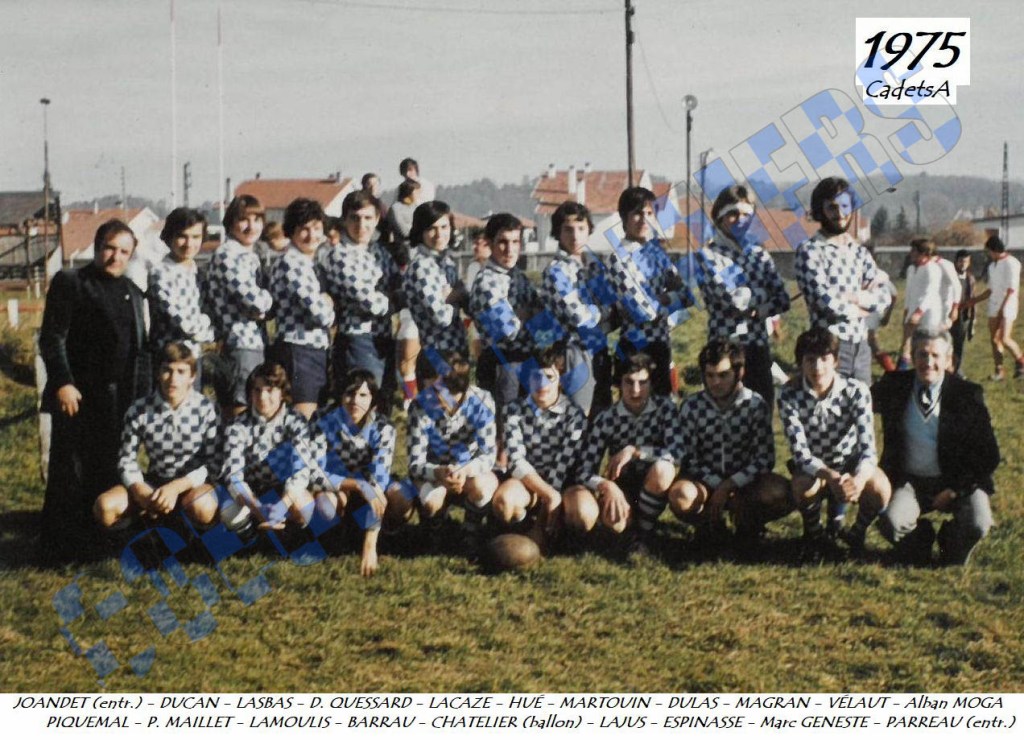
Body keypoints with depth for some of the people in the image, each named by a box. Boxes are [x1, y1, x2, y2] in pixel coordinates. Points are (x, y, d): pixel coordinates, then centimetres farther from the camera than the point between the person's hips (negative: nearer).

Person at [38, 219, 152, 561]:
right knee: (72, 472, -2)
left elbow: (140, 348, 18)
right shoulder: (70, 282, -2)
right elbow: (52, 338, -8)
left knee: (108, 469, 8)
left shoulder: (132, 292, 16)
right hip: (79, 394, -5)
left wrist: (143, 391, 11)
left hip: (121, 399, 5)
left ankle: (99, 539, 17)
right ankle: (62, 545, 4)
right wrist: (62, 383, -16)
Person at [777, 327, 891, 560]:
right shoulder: (789, 395, -21)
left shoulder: (856, 391, -20)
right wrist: (831, 477, -46)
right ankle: (815, 535, -2)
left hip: (851, 464, 1)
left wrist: (859, 479, -49)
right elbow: (800, 452, -26)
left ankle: (857, 533, 4)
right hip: (813, 467, -1)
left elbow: (868, 447, -26)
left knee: (880, 488, -31)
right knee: (804, 486, -36)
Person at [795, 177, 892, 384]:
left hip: (861, 345, 6)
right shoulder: (810, 251, -6)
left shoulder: (859, 252, 15)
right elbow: (826, 301, -17)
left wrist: (849, 296, -11)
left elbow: (883, 296, 5)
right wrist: (862, 307, -1)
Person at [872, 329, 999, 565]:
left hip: (957, 483, -1)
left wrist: (954, 490, -11)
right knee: (890, 523, -28)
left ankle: (952, 542, 11)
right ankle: (920, 537, 10)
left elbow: (988, 455, -4)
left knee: (977, 526, -27)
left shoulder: (967, 394, -5)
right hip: (909, 482, 1)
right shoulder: (895, 385, 1)